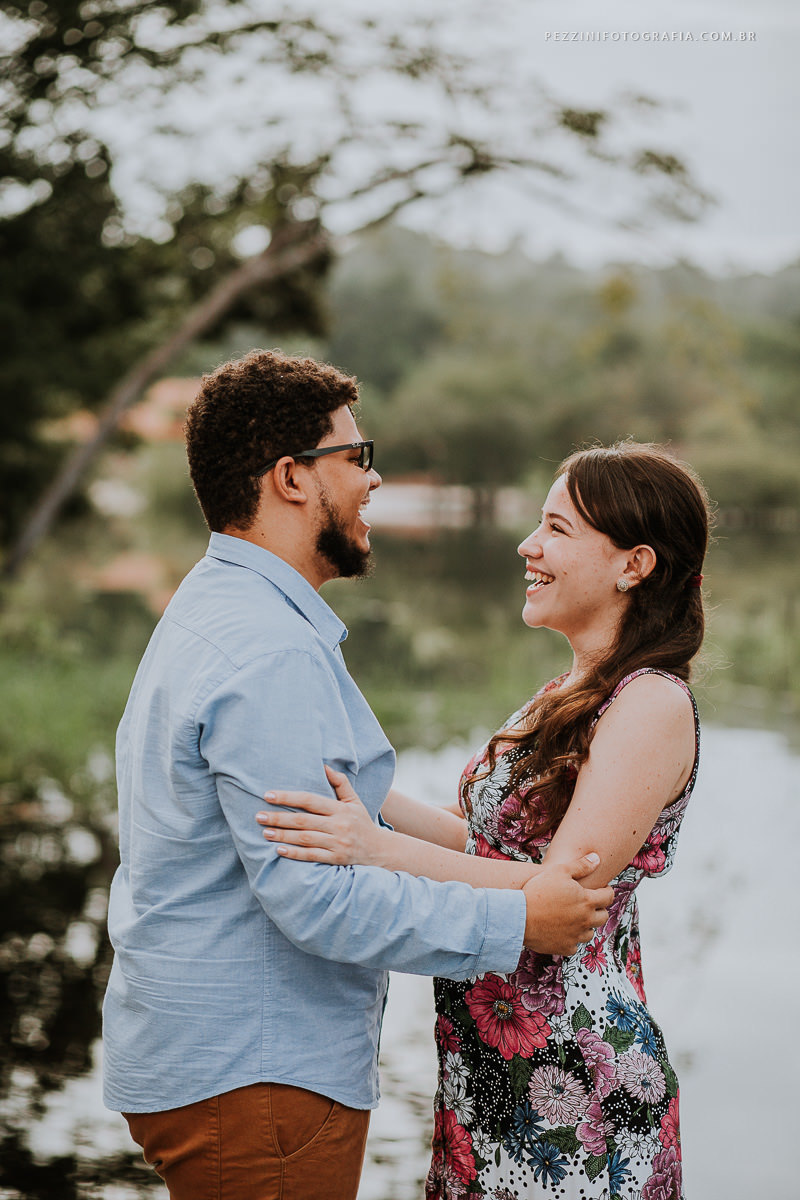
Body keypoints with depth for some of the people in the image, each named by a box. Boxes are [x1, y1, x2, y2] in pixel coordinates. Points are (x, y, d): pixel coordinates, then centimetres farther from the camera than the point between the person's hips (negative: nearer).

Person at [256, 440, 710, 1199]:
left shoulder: (653, 705, -16)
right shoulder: (576, 693, 13)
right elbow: (491, 842, 13)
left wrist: (377, 849, -28)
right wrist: (362, 800, 7)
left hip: (573, 1079, -9)